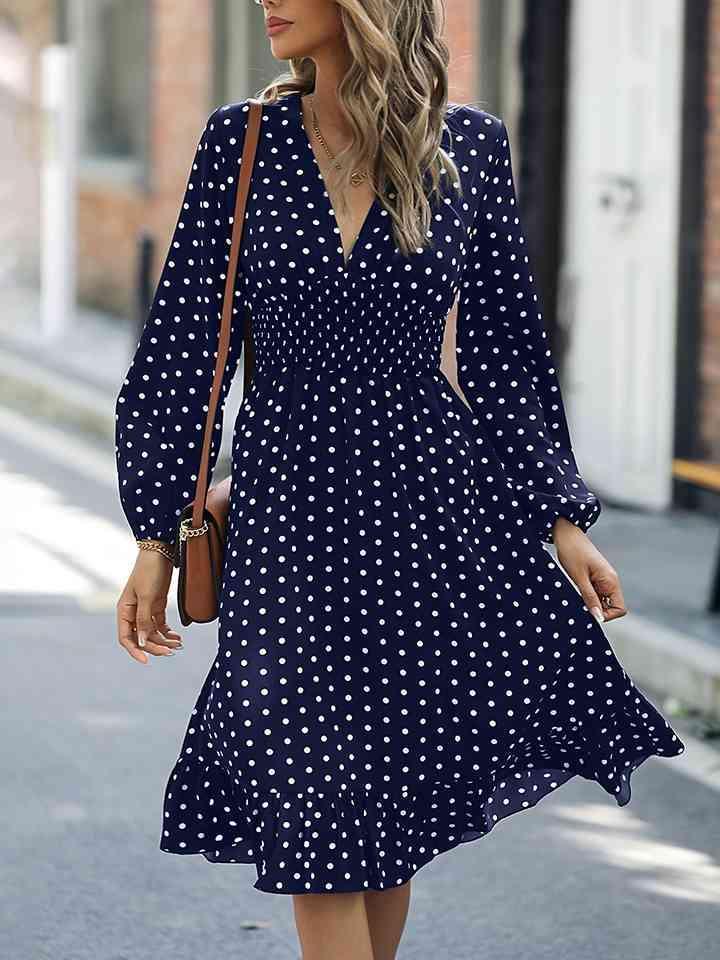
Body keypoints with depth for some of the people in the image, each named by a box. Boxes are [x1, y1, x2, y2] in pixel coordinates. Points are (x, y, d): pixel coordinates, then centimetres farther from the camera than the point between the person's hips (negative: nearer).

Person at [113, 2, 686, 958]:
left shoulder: (468, 145, 0)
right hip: (288, 508, 0)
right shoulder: (242, 141, 0)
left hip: (430, 499, 0)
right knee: (319, 823, -2)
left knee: (390, 813, 8)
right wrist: (156, 534, 0)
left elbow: (505, 345, 6)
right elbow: (186, 343, 2)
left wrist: (564, 519, 3)